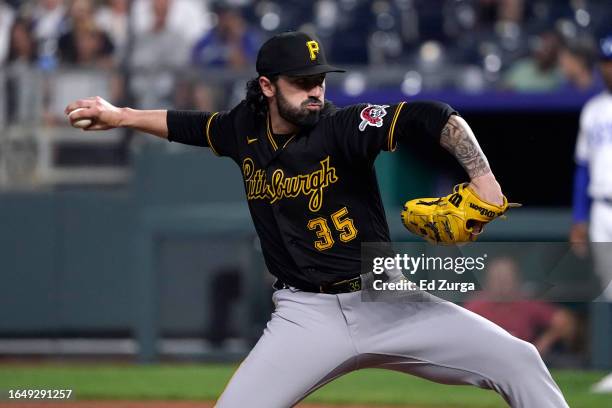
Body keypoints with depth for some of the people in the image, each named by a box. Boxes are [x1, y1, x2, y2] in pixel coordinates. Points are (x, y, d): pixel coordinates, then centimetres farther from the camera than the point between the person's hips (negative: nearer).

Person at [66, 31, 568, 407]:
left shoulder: (343, 127, -10)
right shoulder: (245, 130, 3)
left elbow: (434, 118, -21)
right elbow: (189, 125, 23)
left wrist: (482, 176, -35)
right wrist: (119, 116, 17)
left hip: (388, 303, -2)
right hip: (307, 313, 2)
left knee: (517, 360, -11)